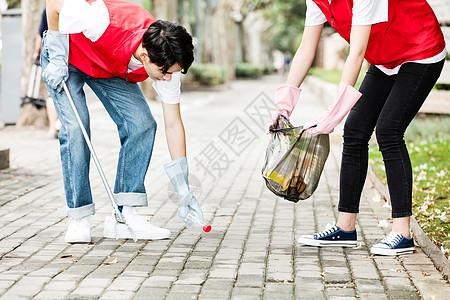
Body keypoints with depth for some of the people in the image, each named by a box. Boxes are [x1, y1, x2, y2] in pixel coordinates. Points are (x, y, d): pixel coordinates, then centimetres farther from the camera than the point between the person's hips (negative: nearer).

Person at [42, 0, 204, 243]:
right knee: (76, 127, -22)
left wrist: (184, 191, -17)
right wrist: (56, 56, -23)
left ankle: (122, 215, -9)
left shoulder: (166, 61, -26)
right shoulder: (104, 23, -44)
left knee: (142, 124, -13)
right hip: (67, 57, -4)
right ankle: (78, 218, -12)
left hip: (110, 71, 4)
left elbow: (173, 125, -17)